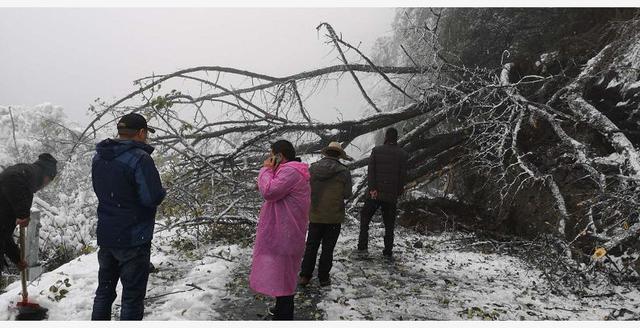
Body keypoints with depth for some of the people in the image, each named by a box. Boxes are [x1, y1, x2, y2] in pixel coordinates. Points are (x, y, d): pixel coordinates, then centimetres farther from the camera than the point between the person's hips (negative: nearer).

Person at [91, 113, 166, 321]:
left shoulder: (99, 157, 5)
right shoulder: (139, 158, -20)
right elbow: (153, 198, -23)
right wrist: (162, 191, -4)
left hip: (105, 236, 8)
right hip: (133, 239, -7)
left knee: (105, 288, 21)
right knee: (133, 295, 4)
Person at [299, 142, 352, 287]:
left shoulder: (312, 168, -3)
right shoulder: (344, 172, -12)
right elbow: (347, 194, -6)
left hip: (314, 215, 3)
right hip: (334, 217, -2)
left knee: (311, 246, 15)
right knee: (328, 248, 10)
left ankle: (305, 276, 18)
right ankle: (323, 278, 18)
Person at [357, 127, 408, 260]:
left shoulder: (376, 150, -1)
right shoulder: (403, 154, 0)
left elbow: (371, 171, -9)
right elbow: (403, 175, -1)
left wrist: (372, 188, -11)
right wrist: (398, 192, 7)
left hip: (375, 193, -1)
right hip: (391, 195, 1)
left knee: (365, 218, 14)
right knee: (389, 224, 10)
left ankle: (362, 247, 8)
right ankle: (388, 252, 12)